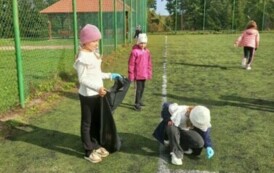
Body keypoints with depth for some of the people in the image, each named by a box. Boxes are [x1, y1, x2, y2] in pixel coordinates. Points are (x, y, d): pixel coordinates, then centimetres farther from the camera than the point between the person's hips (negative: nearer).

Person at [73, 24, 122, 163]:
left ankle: (95, 146, 35)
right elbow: (82, 79, -21)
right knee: (87, 123, 6)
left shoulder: (94, 54, 7)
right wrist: (98, 87, -32)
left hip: (97, 93, 9)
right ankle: (88, 151, 19)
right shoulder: (83, 57, -19)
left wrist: (110, 75, 13)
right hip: (87, 95, -8)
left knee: (97, 121, 19)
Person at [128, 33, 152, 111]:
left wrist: (149, 73, 13)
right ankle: (137, 104, 4)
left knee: (143, 87, 16)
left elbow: (149, 63, 13)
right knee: (139, 88, -5)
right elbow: (131, 64, -12)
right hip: (138, 74, -7)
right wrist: (131, 75, -12)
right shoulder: (135, 51, -14)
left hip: (144, 74, 7)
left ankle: (139, 100, 32)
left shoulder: (147, 51, 5)